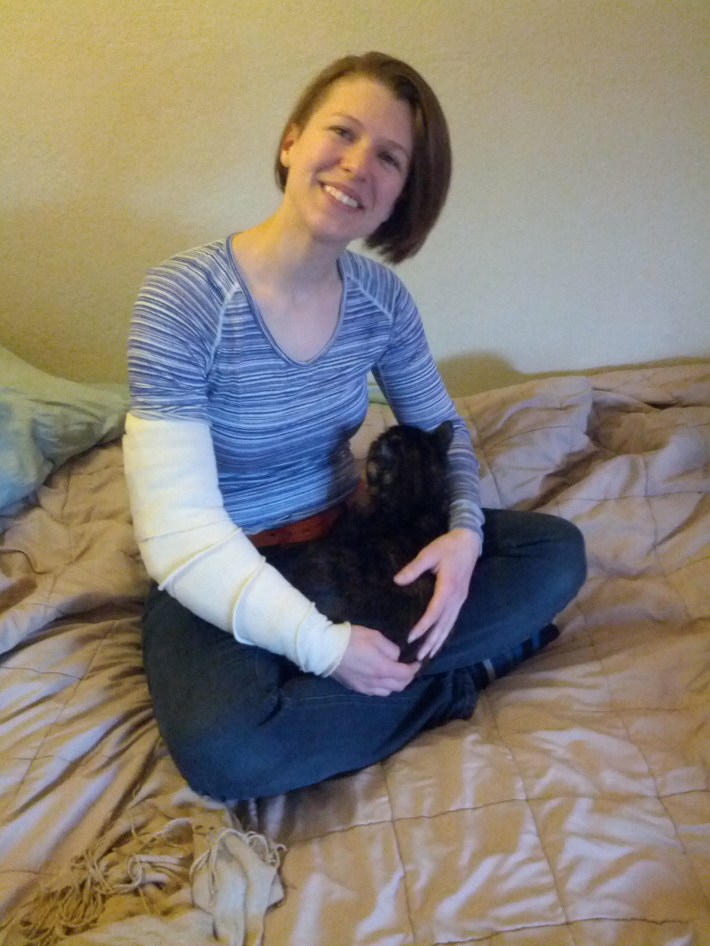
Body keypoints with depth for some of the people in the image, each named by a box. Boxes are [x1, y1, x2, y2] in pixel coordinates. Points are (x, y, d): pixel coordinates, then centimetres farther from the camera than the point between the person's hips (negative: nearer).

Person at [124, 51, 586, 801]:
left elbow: (439, 427, 7)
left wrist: (464, 529, -14)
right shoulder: (184, 298, -22)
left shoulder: (380, 297, -6)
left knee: (556, 553, -5)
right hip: (221, 580, -4)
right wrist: (322, 644, -29)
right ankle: (443, 679, -11)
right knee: (228, 750, -34)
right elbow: (181, 535, -25)